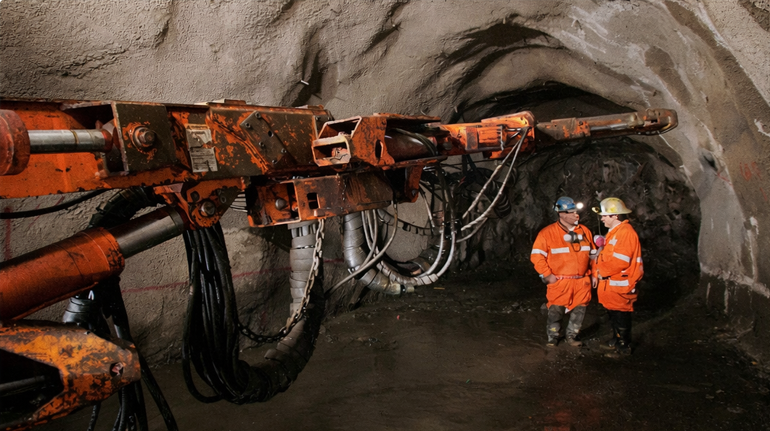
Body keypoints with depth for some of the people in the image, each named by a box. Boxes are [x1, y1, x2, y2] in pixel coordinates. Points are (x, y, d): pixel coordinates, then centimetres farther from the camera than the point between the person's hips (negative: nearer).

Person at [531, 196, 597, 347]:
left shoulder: (584, 231, 7)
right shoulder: (548, 233, -9)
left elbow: (593, 254, 15)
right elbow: (537, 255, -9)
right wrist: (547, 275, -12)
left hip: (582, 281, 4)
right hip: (560, 282, -4)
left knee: (579, 311, 10)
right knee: (556, 311, 1)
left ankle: (572, 336, 27)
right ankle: (553, 337, 19)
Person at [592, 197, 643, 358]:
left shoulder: (625, 232, -20)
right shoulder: (614, 231, 13)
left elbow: (620, 261, -25)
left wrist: (602, 271, -14)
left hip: (620, 285, -10)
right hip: (612, 283, 10)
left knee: (621, 316, 2)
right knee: (614, 315, 20)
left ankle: (624, 347, 14)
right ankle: (616, 340, 34)